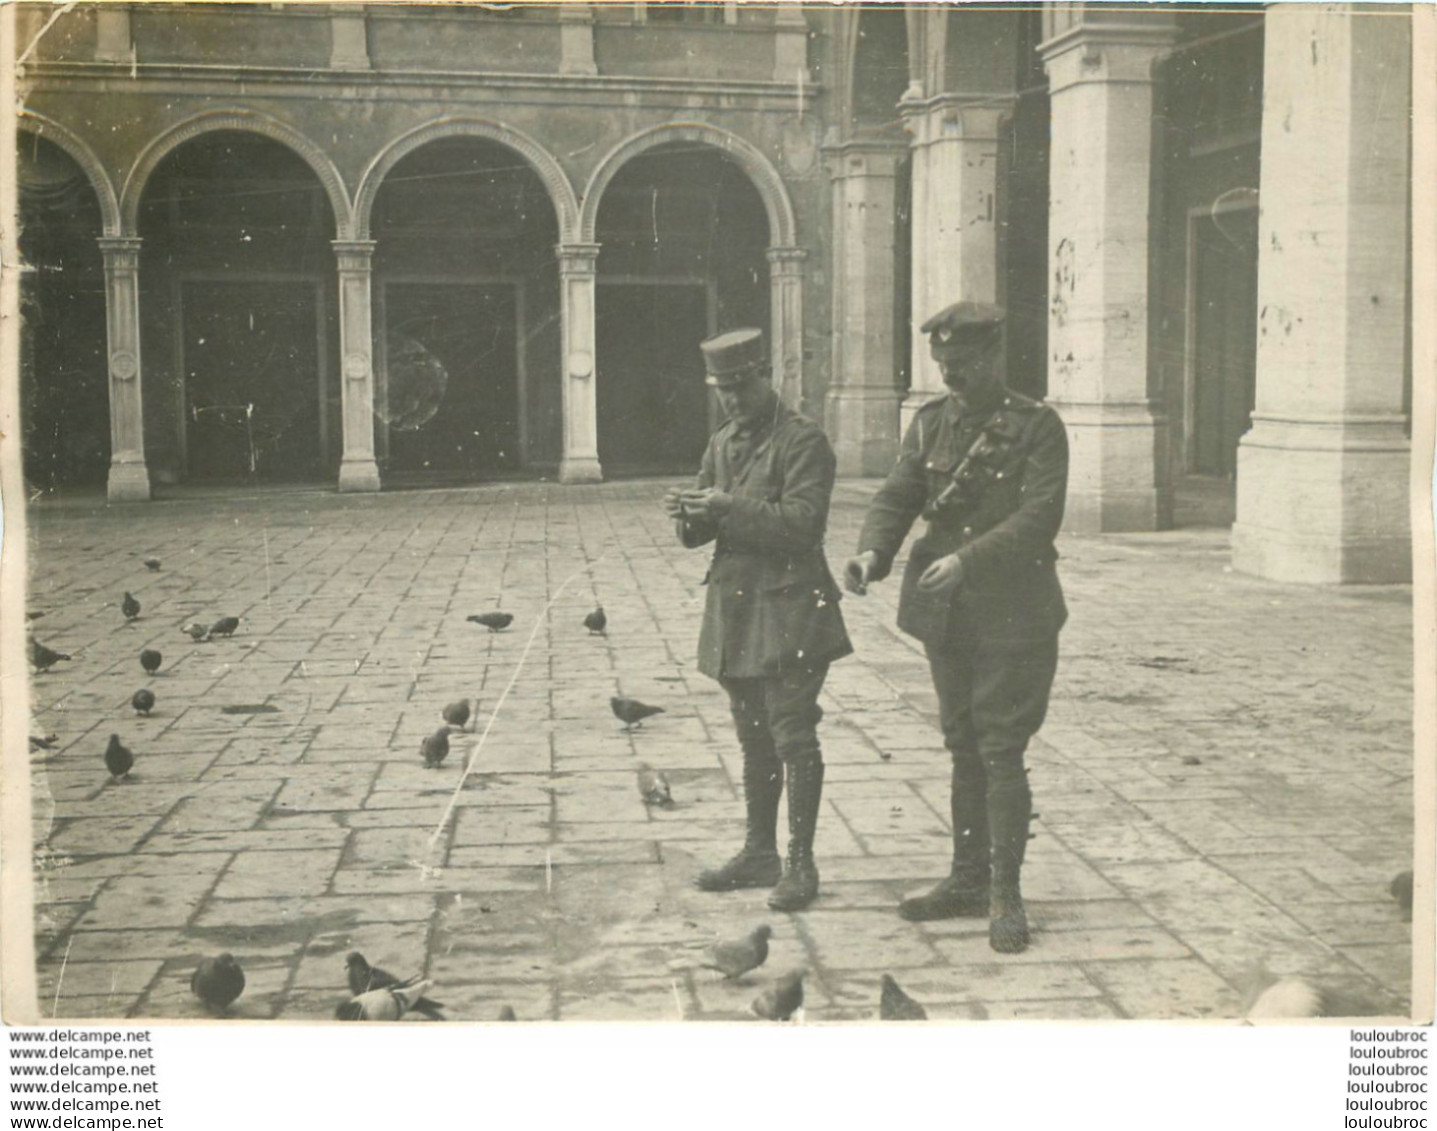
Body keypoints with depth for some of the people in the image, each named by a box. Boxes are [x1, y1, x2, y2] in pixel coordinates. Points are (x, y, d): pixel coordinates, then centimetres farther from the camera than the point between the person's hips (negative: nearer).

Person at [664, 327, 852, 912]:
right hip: (736, 606, 8)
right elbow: (704, 529, 16)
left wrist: (731, 507, -22)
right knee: (754, 738, 14)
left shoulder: (804, 441, -8)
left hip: (789, 607, -7)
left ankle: (800, 863, -1)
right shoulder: (722, 443, 16)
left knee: (793, 736, -6)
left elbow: (804, 523, -18)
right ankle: (760, 852, 23)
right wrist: (688, 514, -7)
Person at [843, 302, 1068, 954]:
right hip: (946, 614, 6)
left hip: (1014, 616, -5)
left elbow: (1040, 514, -18)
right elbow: (896, 496, 2)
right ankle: (968, 882, 25)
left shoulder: (1037, 427, -8)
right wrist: (873, 552, -18)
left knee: (1002, 752, -4)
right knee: (964, 750, 14)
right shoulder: (930, 423, 8)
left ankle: (1005, 894, 5)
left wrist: (968, 560, -29)